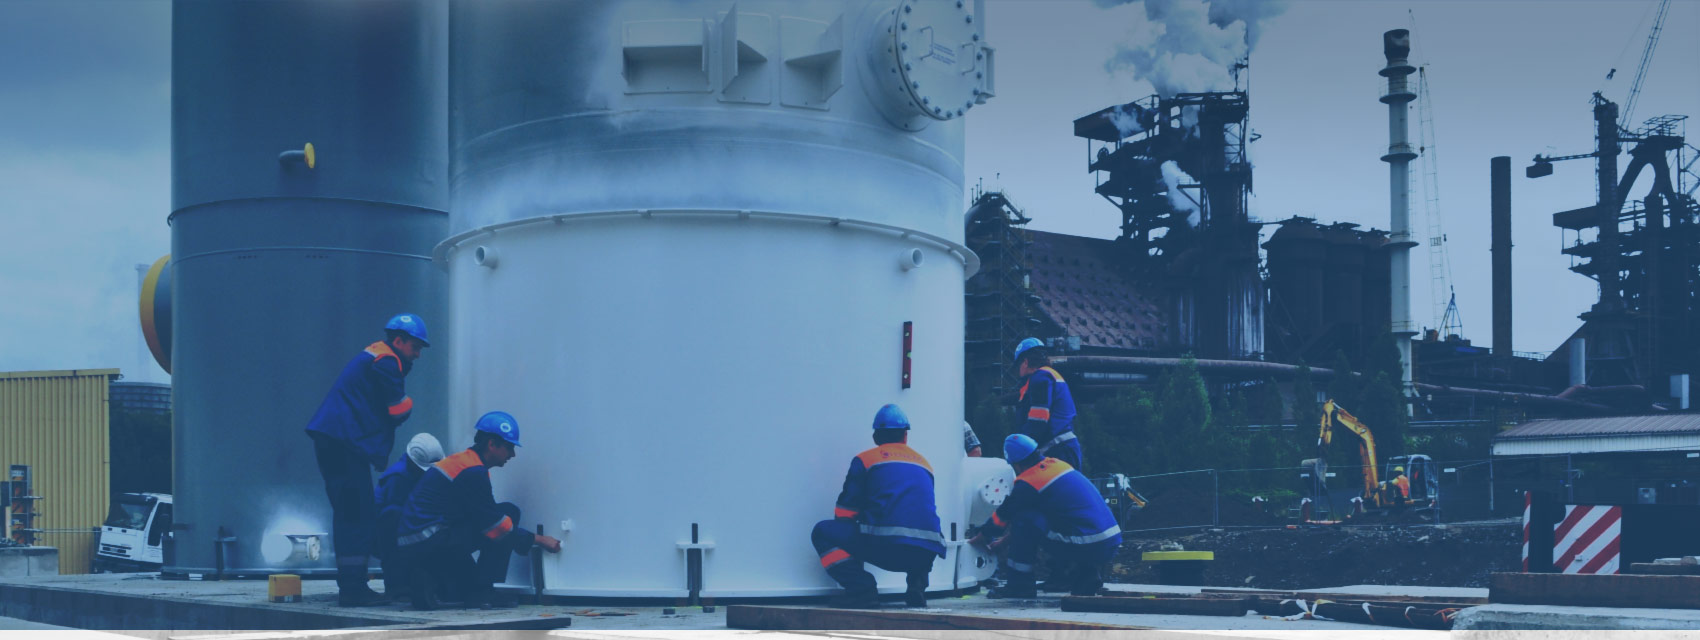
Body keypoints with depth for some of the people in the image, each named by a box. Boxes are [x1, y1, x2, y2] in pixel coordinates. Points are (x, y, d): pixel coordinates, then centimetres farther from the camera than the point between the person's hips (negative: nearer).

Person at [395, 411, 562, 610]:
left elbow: (485, 518, 21)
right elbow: (495, 525, -12)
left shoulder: (460, 461, 18)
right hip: (428, 545, -10)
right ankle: (482, 592, -6)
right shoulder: (472, 472, -12)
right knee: (509, 512, -7)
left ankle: (431, 580, 11)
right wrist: (538, 539, -1)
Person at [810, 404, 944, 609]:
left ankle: (862, 590, -4)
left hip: (886, 546, -5)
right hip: (927, 553, 5)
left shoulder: (865, 459, 12)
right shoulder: (924, 464, 27)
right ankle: (917, 585, 14)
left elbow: (845, 513, 12)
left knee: (823, 532, 10)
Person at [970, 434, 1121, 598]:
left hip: (1088, 549, -8)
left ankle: (1019, 584, 2)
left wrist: (980, 538, 27)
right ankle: (1083, 576, 14)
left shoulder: (1027, 484, -8)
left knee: (1024, 518, -5)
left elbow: (1002, 516, 8)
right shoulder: (1057, 464, 17)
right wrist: (1005, 541, 36)